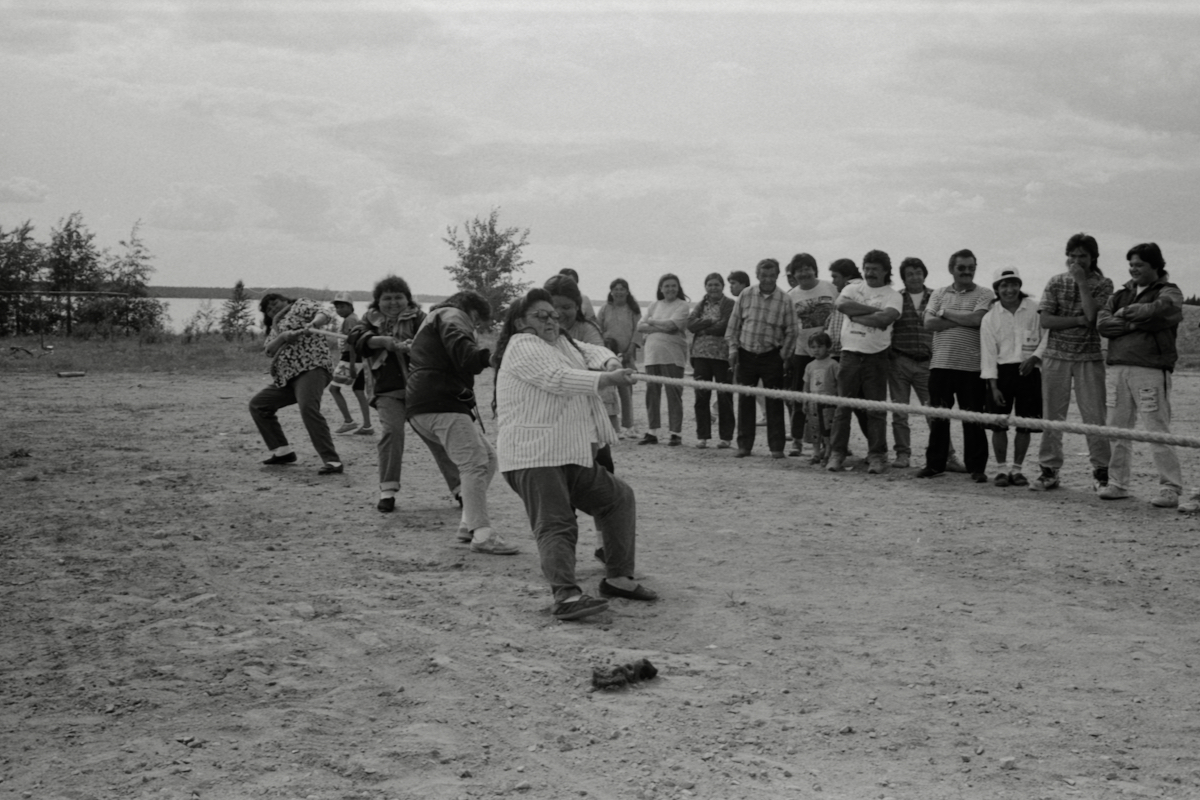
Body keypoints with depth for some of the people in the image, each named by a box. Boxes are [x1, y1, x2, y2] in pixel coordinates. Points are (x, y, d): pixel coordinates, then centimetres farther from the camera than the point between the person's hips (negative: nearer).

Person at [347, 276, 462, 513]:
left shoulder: (417, 317, 6)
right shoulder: (371, 320, 12)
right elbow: (355, 339, -6)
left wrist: (410, 346, -33)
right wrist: (382, 340, -22)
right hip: (388, 390, 1)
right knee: (390, 432, -17)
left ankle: (459, 487, 5)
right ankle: (387, 490, -5)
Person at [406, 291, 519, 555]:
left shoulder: (432, 321, 32)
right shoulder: (451, 316, 0)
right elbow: (462, 353, -18)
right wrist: (491, 357, -26)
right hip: (441, 404, -10)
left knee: (488, 457, 12)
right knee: (475, 464, -17)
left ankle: (468, 524, 8)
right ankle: (482, 535, -23)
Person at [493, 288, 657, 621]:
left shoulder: (562, 342, 22)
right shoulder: (523, 345, -7)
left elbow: (592, 352, 13)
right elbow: (556, 378, -20)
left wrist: (609, 362, -13)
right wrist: (606, 379, -25)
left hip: (575, 455, 10)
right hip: (534, 456, -10)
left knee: (620, 498, 15)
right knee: (556, 525, -20)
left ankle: (618, 577, 21)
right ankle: (566, 596, -29)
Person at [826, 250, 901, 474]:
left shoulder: (892, 295, 3)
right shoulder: (852, 288, 10)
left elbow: (885, 318, -16)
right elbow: (841, 305, -12)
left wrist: (856, 315, -11)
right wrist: (874, 309, -12)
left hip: (876, 357, -2)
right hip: (850, 354, 2)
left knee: (876, 409, 1)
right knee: (842, 407, 3)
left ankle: (877, 456, 8)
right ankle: (836, 453, 8)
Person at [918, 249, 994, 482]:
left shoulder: (984, 294, 3)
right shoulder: (940, 294, 13)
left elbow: (977, 319, -15)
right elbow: (929, 322, -3)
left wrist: (946, 313, -4)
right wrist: (964, 321, -9)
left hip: (971, 367, -3)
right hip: (941, 364, 3)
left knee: (972, 419, 1)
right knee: (937, 418, 8)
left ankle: (976, 468, 9)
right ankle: (935, 464, 17)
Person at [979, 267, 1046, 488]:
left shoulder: (1035, 309, 0)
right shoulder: (990, 317, 0)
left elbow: (1046, 337, 6)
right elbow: (988, 353, -1)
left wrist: (1035, 357, -11)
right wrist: (993, 386, -6)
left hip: (1028, 371, 0)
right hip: (1001, 372, 0)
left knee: (1025, 424, 3)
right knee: (999, 424, -2)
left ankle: (1017, 468, 16)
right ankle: (1002, 468, 11)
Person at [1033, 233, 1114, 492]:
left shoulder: (1103, 284, 2)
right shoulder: (1056, 282, 6)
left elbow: (1093, 314, -15)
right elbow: (1045, 320, -4)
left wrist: (1082, 281, -11)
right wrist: (1080, 320, -12)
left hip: (1089, 357, -1)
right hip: (1056, 356, 2)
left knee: (1094, 416, -3)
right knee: (1052, 415, 4)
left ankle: (1101, 471, 6)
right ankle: (1049, 471, 11)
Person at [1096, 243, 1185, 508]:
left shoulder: (1169, 292, 6)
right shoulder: (1122, 294, 20)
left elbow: (1158, 310, -18)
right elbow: (1102, 323, 5)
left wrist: (1126, 313, -3)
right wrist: (1134, 324, -9)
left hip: (1150, 369, -5)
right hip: (1118, 367, 5)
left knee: (1157, 431, -8)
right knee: (1117, 430, 7)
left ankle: (1171, 489, -5)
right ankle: (1117, 484, 15)